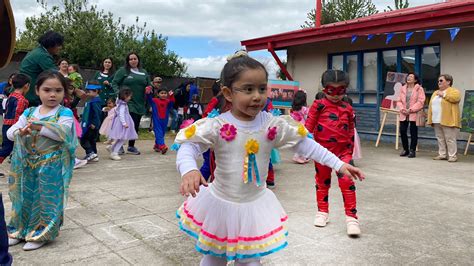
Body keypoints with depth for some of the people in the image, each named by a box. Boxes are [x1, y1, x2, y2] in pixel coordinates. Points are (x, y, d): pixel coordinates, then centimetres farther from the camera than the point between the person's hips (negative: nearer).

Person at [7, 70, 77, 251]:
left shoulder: (65, 113, -6)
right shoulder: (29, 112, 8)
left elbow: (62, 133, -21)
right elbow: (10, 132, 6)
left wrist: (38, 126, -21)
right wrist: (20, 132, -16)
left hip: (52, 166, -5)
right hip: (28, 165, 5)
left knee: (47, 198, 1)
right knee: (25, 196, 13)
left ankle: (41, 234, 15)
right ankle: (19, 230, 30)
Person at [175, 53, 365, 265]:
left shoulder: (274, 125, -11)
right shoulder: (217, 126, -19)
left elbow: (304, 143, -5)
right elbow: (189, 146, -23)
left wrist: (339, 164, -8)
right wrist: (189, 170, -45)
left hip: (255, 206, 2)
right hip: (221, 204, -1)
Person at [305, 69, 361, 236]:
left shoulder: (347, 109, 7)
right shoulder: (318, 105, -3)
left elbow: (351, 131, 15)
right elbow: (308, 126, -5)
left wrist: (350, 149, 16)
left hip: (343, 151, 1)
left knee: (347, 182, -8)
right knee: (322, 182, 14)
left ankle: (351, 217, 1)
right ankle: (322, 212, 31)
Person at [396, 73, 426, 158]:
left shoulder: (419, 89, -1)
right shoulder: (403, 88, 13)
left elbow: (420, 102, -10)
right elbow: (399, 101, 10)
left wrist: (411, 109, -16)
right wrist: (402, 109, -8)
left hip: (414, 114, -4)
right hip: (403, 114, 5)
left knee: (413, 133, 1)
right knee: (402, 131, 3)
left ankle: (412, 150, 9)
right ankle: (405, 149, 17)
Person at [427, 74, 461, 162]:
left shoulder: (454, 91, -1)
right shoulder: (435, 93, 19)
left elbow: (456, 98, -24)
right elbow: (431, 106, 17)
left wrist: (443, 94, -13)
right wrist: (430, 119, 10)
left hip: (448, 121, -7)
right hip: (437, 121, 7)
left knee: (450, 139, -6)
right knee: (440, 139, 10)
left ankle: (452, 156, -1)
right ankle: (442, 154, 17)